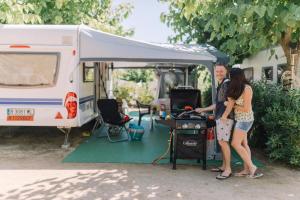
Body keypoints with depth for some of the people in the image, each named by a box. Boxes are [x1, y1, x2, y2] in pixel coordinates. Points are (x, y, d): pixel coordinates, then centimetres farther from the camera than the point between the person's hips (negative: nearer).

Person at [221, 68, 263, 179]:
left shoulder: (247, 88, -17)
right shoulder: (236, 88, 8)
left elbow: (246, 109, -18)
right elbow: (231, 101, -3)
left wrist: (233, 106, -7)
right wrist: (225, 115, -16)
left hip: (245, 119, -9)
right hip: (239, 119, 9)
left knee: (235, 144, -8)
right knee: (243, 144, 9)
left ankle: (252, 167, 0)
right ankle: (247, 169, 14)